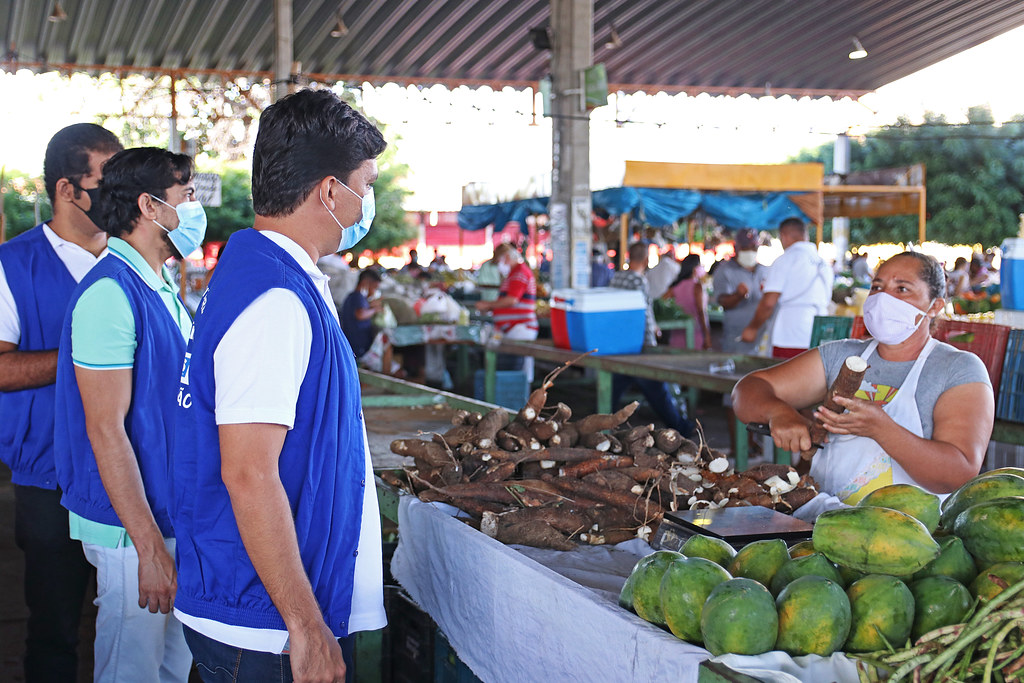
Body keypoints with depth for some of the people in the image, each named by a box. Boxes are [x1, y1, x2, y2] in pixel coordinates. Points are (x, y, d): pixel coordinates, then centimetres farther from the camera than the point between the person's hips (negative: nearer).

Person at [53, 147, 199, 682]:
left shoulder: (163, 288, 12)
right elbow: (106, 430, -21)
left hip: (174, 515, 9)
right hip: (133, 529, -9)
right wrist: (149, 547, -22)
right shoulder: (109, 293, -18)